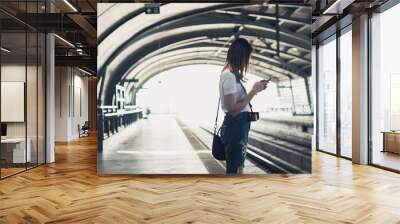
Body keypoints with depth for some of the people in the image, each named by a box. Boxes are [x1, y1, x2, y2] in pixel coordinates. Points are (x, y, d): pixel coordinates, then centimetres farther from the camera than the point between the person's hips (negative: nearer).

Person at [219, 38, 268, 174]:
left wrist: (255, 89, 10)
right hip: (235, 127, -10)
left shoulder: (231, 74, 12)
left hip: (238, 126, 10)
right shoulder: (229, 76, -17)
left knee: (237, 169, 19)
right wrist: (253, 92, -17)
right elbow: (233, 109, -23)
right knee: (235, 170, -4)